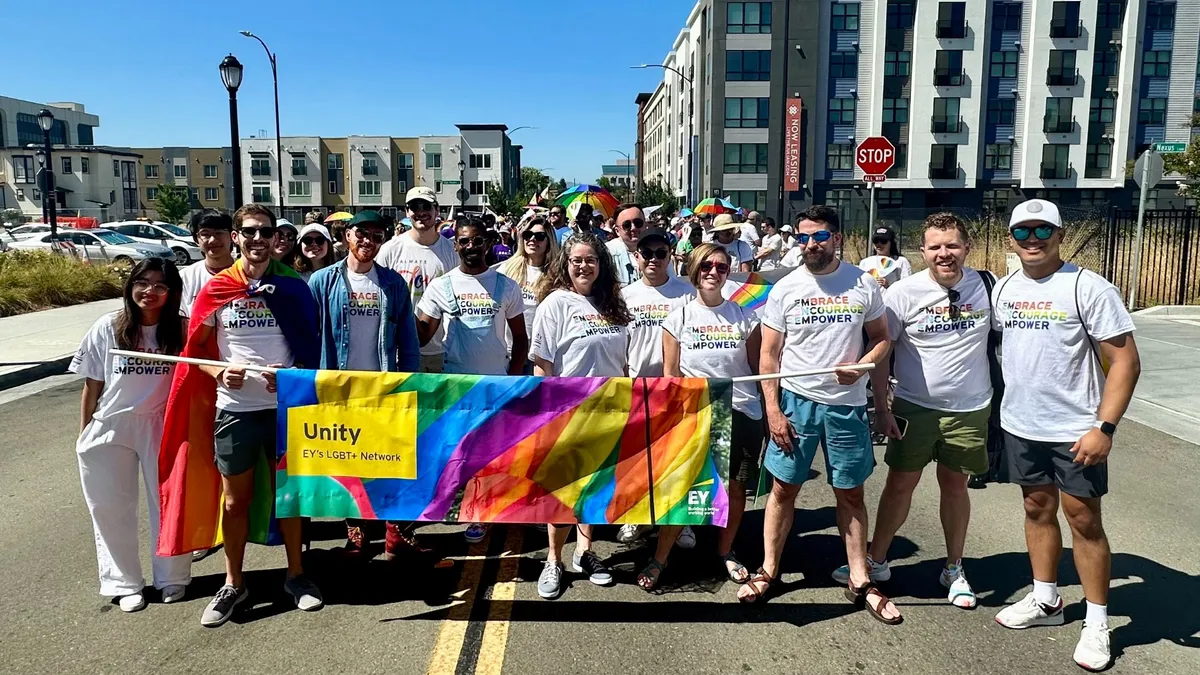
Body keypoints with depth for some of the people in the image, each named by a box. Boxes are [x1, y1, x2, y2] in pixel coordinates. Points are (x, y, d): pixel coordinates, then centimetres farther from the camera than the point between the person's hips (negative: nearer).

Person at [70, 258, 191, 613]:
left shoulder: (180, 331, -8)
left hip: (162, 426, 0)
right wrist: (84, 435, 4)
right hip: (110, 427, 0)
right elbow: (92, 386, 0)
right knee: (111, 509, 9)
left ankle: (171, 577, 26)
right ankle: (125, 583, 25)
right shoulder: (107, 328, -7)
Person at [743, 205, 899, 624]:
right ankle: (768, 570, 22)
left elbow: (881, 339, 8)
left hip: (847, 404, 1)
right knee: (783, 488, 7)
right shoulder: (784, 289, -1)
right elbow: (769, 355, 0)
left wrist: (862, 365, -14)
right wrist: (772, 410, -7)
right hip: (796, 401, 0)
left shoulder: (864, 285, 0)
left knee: (851, 493, 10)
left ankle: (860, 582, 23)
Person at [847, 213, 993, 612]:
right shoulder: (904, 293, -10)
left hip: (969, 409, 1)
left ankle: (954, 569, 30)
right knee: (900, 483, 6)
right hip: (915, 407, -1)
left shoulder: (987, 286, -5)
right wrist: (881, 408, -8)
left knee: (955, 486, 14)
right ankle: (877, 561, 21)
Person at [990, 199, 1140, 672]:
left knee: (1083, 521, 3)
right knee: (1038, 509, 16)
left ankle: (1097, 622, 19)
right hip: (1020, 426, 5)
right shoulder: (1003, 289, 5)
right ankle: (1045, 600, 32)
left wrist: (1104, 427, -19)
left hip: (1076, 432, -5)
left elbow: (1125, 360, -13)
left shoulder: (1088, 288, -12)